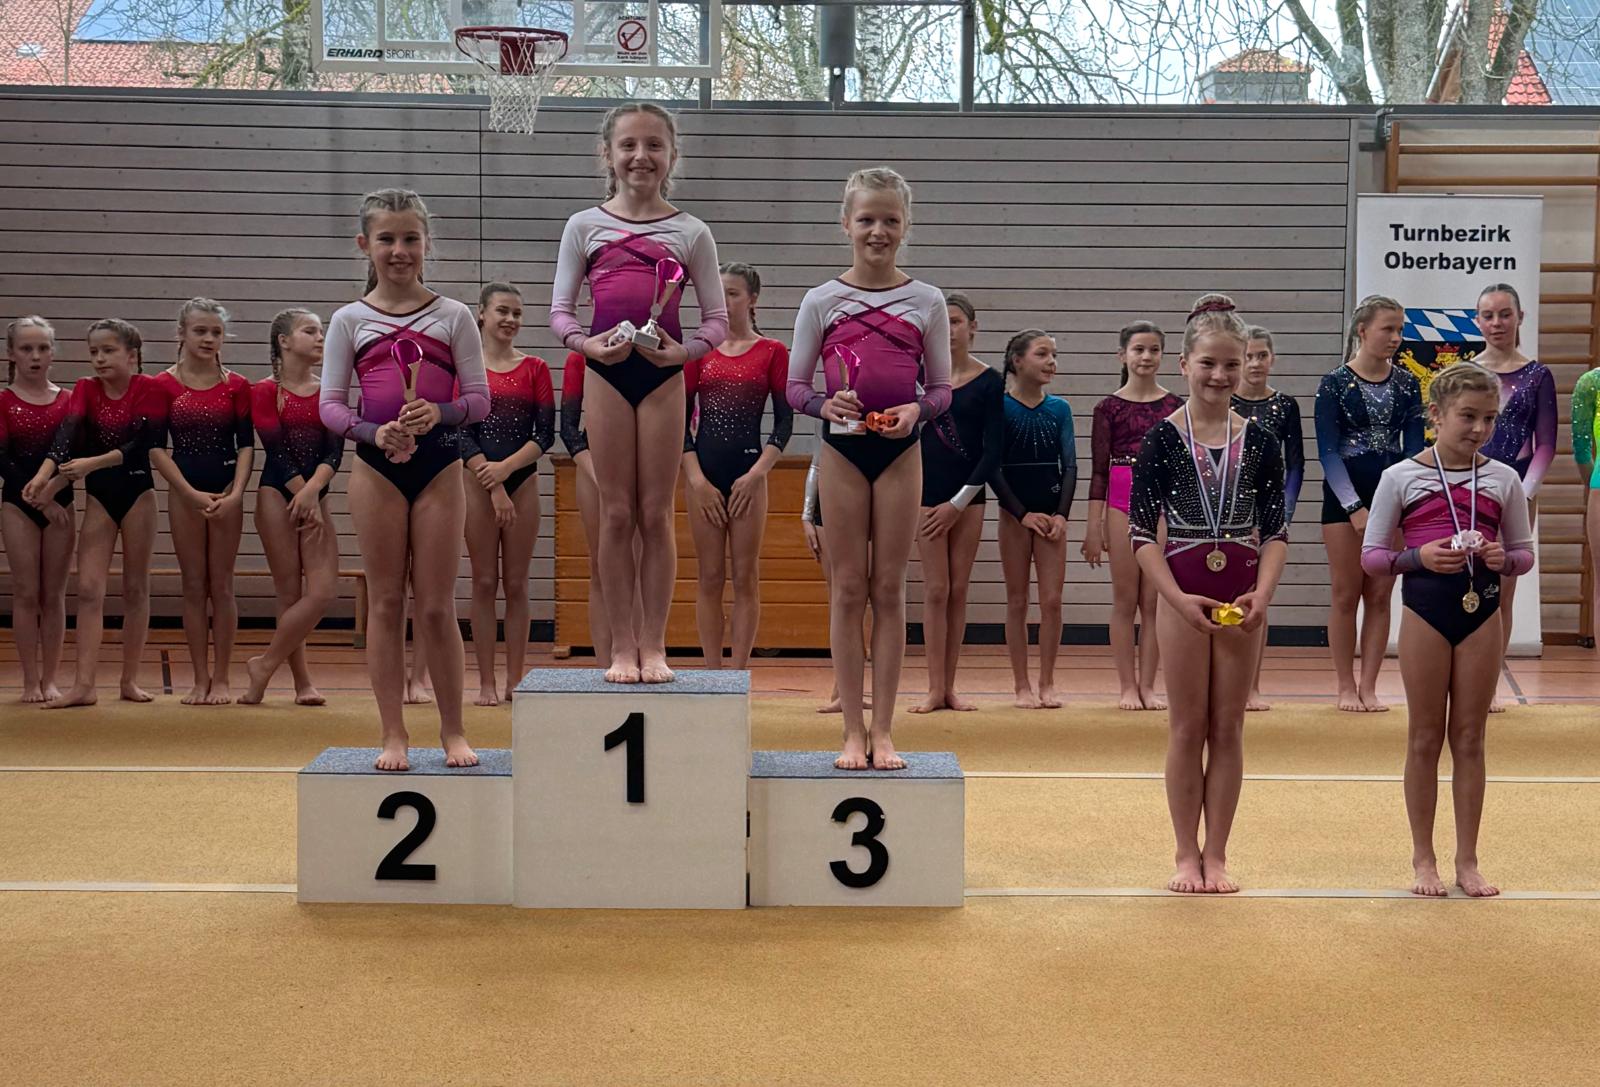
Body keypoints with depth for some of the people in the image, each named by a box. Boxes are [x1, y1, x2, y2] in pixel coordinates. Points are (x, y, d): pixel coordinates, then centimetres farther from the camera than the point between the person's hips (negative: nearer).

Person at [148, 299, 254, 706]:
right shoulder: (164, 385, 0)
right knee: (194, 585, 4)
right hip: (183, 492, 0)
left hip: (226, 492, 0)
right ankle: (200, 679, 9)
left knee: (221, 585, 3)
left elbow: (246, 445, 0)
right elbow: (157, 448, -3)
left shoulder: (236, 386, 2)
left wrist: (235, 493, -13)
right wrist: (191, 494, -11)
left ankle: (222, 678, 9)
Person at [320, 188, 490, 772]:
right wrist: (375, 433, -16)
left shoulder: (453, 316, 3)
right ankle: (393, 734, 12)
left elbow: (480, 398, 1)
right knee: (385, 602, 4)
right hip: (375, 465, 1)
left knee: (437, 606, 2)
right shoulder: (350, 320, 5)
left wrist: (441, 412, -19)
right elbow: (330, 405, 1)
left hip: (439, 462, -1)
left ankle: (452, 730, 14)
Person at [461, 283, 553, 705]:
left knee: (516, 583, 4)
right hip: (477, 483, -1)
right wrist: (494, 490, -13)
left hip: (523, 482, 1)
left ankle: (515, 681, 9)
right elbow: (461, 432, -6)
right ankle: (486, 682, 7)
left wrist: (507, 466, -16)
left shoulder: (535, 369, 6)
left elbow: (546, 433, -1)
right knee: (484, 582, 2)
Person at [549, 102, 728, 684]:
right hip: (607, 373, 0)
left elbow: (717, 319, 4)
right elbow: (559, 309, 4)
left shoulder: (690, 232, 5)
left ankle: (653, 644, 10)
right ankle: (622, 644, 10)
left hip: (664, 374, 0)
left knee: (656, 513, 3)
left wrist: (684, 350, -15)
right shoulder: (584, 226, 6)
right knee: (616, 514, 3)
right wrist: (585, 343, -16)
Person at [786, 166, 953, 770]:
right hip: (842, 448, 0)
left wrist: (918, 410, -15)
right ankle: (853, 730, 9)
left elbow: (942, 387, 6)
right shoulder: (821, 301, 1)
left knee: (889, 590, 4)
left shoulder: (926, 301, 2)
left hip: (900, 451, 0)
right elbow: (795, 385, 3)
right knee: (849, 589, 3)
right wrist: (824, 405, -17)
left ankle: (883, 731, 10)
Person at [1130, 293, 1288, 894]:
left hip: (1242, 593, 2)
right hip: (1181, 591, -2)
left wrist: (1261, 596, -12)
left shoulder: (1261, 442, 2)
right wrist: (1180, 599, -15)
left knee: (1228, 727, 6)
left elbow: (1274, 530, 2)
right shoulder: (1162, 440, -4)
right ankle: (1186, 855, 14)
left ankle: (1216, 855, 14)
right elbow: (1143, 533, -5)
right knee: (1188, 726, 4)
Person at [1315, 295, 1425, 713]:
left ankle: (1369, 687, 11)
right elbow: (1328, 451, -8)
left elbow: (1413, 446, 3)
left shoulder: (1406, 385, 5)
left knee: (1380, 596, 5)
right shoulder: (1334, 383, -5)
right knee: (1345, 595, 2)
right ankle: (1346, 687, 11)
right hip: (1343, 497, -3)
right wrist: (1355, 507, -15)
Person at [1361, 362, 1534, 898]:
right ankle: (1423, 859, 16)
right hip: (1425, 609, -2)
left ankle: (1467, 861, 17)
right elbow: (1372, 556, -1)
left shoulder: (1503, 479, 4)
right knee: (1425, 738, 6)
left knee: (1470, 738, 8)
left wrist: (1503, 558, -12)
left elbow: (1525, 553, 11)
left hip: (1482, 611, 2)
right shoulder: (1401, 477, -3)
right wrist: (1419, 557, -18)